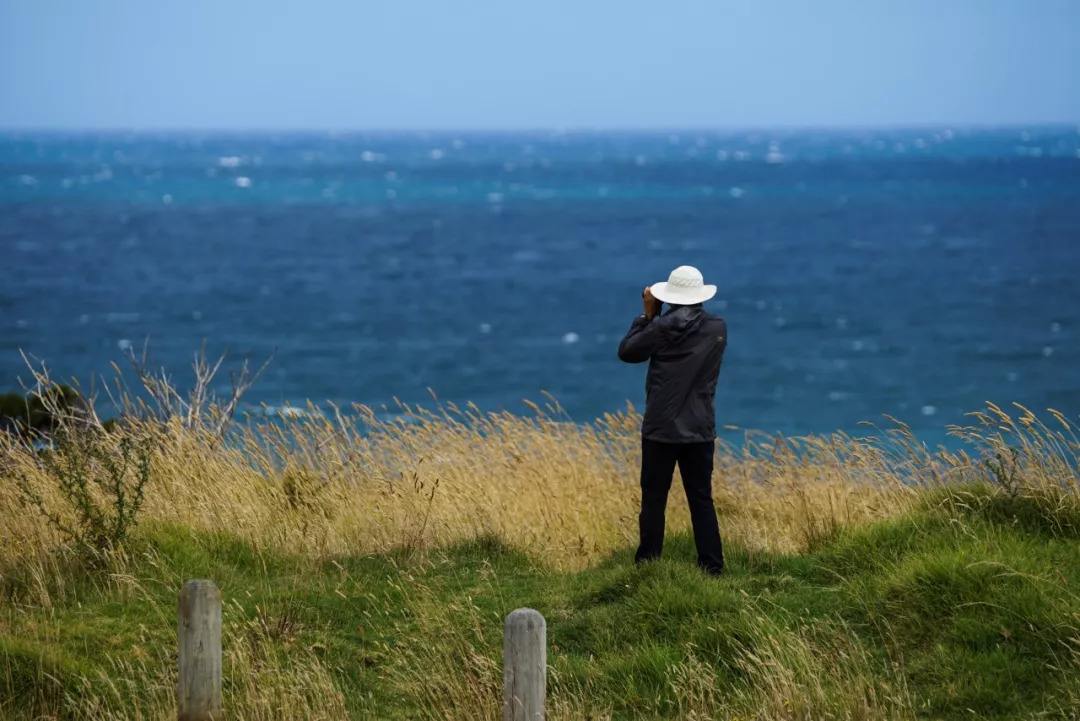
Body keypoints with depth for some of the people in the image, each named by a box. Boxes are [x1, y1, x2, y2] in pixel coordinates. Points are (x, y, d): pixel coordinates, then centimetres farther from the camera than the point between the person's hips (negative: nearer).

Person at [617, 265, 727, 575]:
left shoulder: (662, 328, -12)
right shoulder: (718, 328, 1)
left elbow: (626, 351, 1)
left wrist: (648, 315, 7)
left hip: (661, 429, -3)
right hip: (700, 430, 3)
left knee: (653, 499, 5)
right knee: (702, 500, 8)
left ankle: (647, 564, 6)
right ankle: (711, 566, 4)